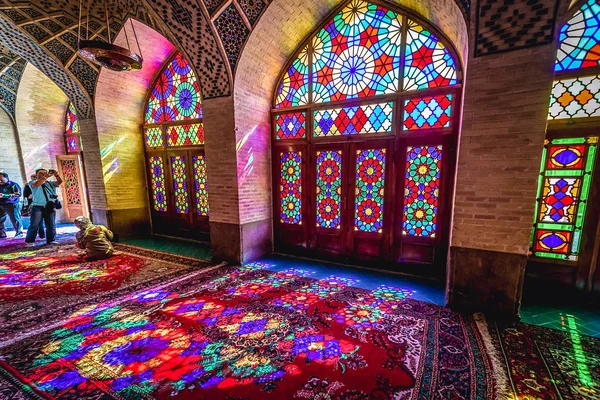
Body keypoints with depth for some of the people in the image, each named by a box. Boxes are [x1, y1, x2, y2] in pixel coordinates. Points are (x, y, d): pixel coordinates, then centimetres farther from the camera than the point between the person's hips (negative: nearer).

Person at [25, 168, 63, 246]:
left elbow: (60, 182, 2)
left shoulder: (50, 183, 19)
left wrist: (56, 175, -14)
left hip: (50, 207, 3)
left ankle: (51, 240, 10)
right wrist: (46, 176, -21)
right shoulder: (32, 182, 7)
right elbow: (37, 184, -17)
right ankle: (29, 241, 3)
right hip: (37, 207, -3)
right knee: (35, 225, -3)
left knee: (51, 225, 5)